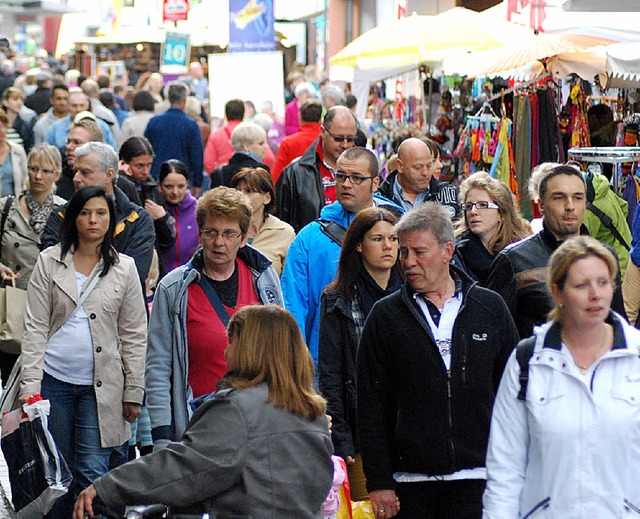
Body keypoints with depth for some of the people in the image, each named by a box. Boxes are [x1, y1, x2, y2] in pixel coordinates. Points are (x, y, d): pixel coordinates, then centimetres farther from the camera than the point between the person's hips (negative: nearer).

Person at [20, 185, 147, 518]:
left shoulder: (124, 268, 5)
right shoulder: (49, 262, 4)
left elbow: (134, 335, 6)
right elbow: (35, 328, 1)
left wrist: (133, 392, 1)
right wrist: (30, 384, -8)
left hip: (101, 386, 0)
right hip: (54, 380, 0)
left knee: (92, 475, -6)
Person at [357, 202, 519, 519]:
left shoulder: (491, 309, 8)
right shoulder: (386, 317, 5)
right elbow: (372, 407, 3)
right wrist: (379, 483, -3)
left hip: (477, 481, 0)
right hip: (411, 481, 0)